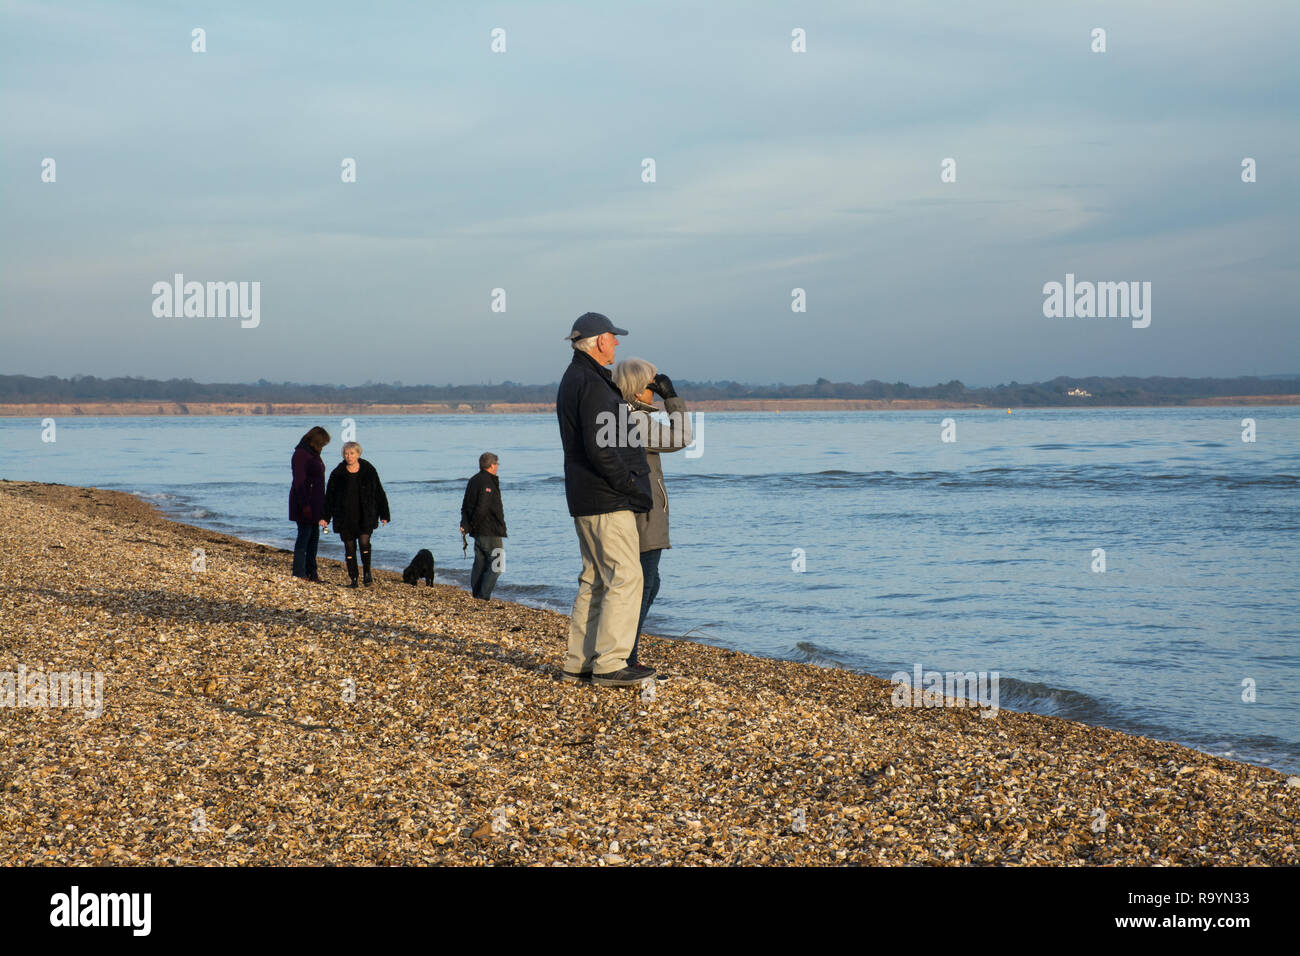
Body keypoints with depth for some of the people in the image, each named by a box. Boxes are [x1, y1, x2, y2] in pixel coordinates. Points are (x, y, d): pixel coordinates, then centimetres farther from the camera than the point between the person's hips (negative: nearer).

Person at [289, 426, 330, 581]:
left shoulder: (313, 454, 15)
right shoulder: (301, 455, -15)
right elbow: (299, 482, -21)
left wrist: (320, 505, 21)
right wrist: (305, 505, -24)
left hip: (314, 503, 10)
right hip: (305, 503, -10)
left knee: (314, 536, 12)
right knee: (304, 535, -7)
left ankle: (311, 572, 18)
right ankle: (299, 574, -4)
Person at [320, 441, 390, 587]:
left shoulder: (369, 471, 1)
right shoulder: (337, 474, 2)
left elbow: (379, 494, 7)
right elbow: (329, 497, 7)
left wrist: (383, 515, 7)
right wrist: (325, 517, 1)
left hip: (365, 516, -1)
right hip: (345, 517, 1)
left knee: (364, 541, -16)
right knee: (349, 546, 2)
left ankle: (367, 572, 4)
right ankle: (353, 578, 11)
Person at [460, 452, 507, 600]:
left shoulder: (473, 481, 15)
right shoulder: (488, 483, -16)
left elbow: (465, 506, 13)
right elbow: (482, 508, -23)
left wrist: (465, 524, 2)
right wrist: (471, 526, -13)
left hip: (478, 532, 9)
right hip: (491, 532, -9)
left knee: (480, 563, 14)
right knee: (495, 566, -4)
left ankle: (475, 594, 14)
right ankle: (484, 596, -10)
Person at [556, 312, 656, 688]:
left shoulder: (572, 380, 18)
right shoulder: (592, 384, -15)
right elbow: (599, 449, -22)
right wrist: (633, 488, -16)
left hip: (585, 501, 10)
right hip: (607, 501, -10)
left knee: (595, 580, 13)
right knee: (625, 578, -9)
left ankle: (579, 663, 15)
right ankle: (610, 664, -9)